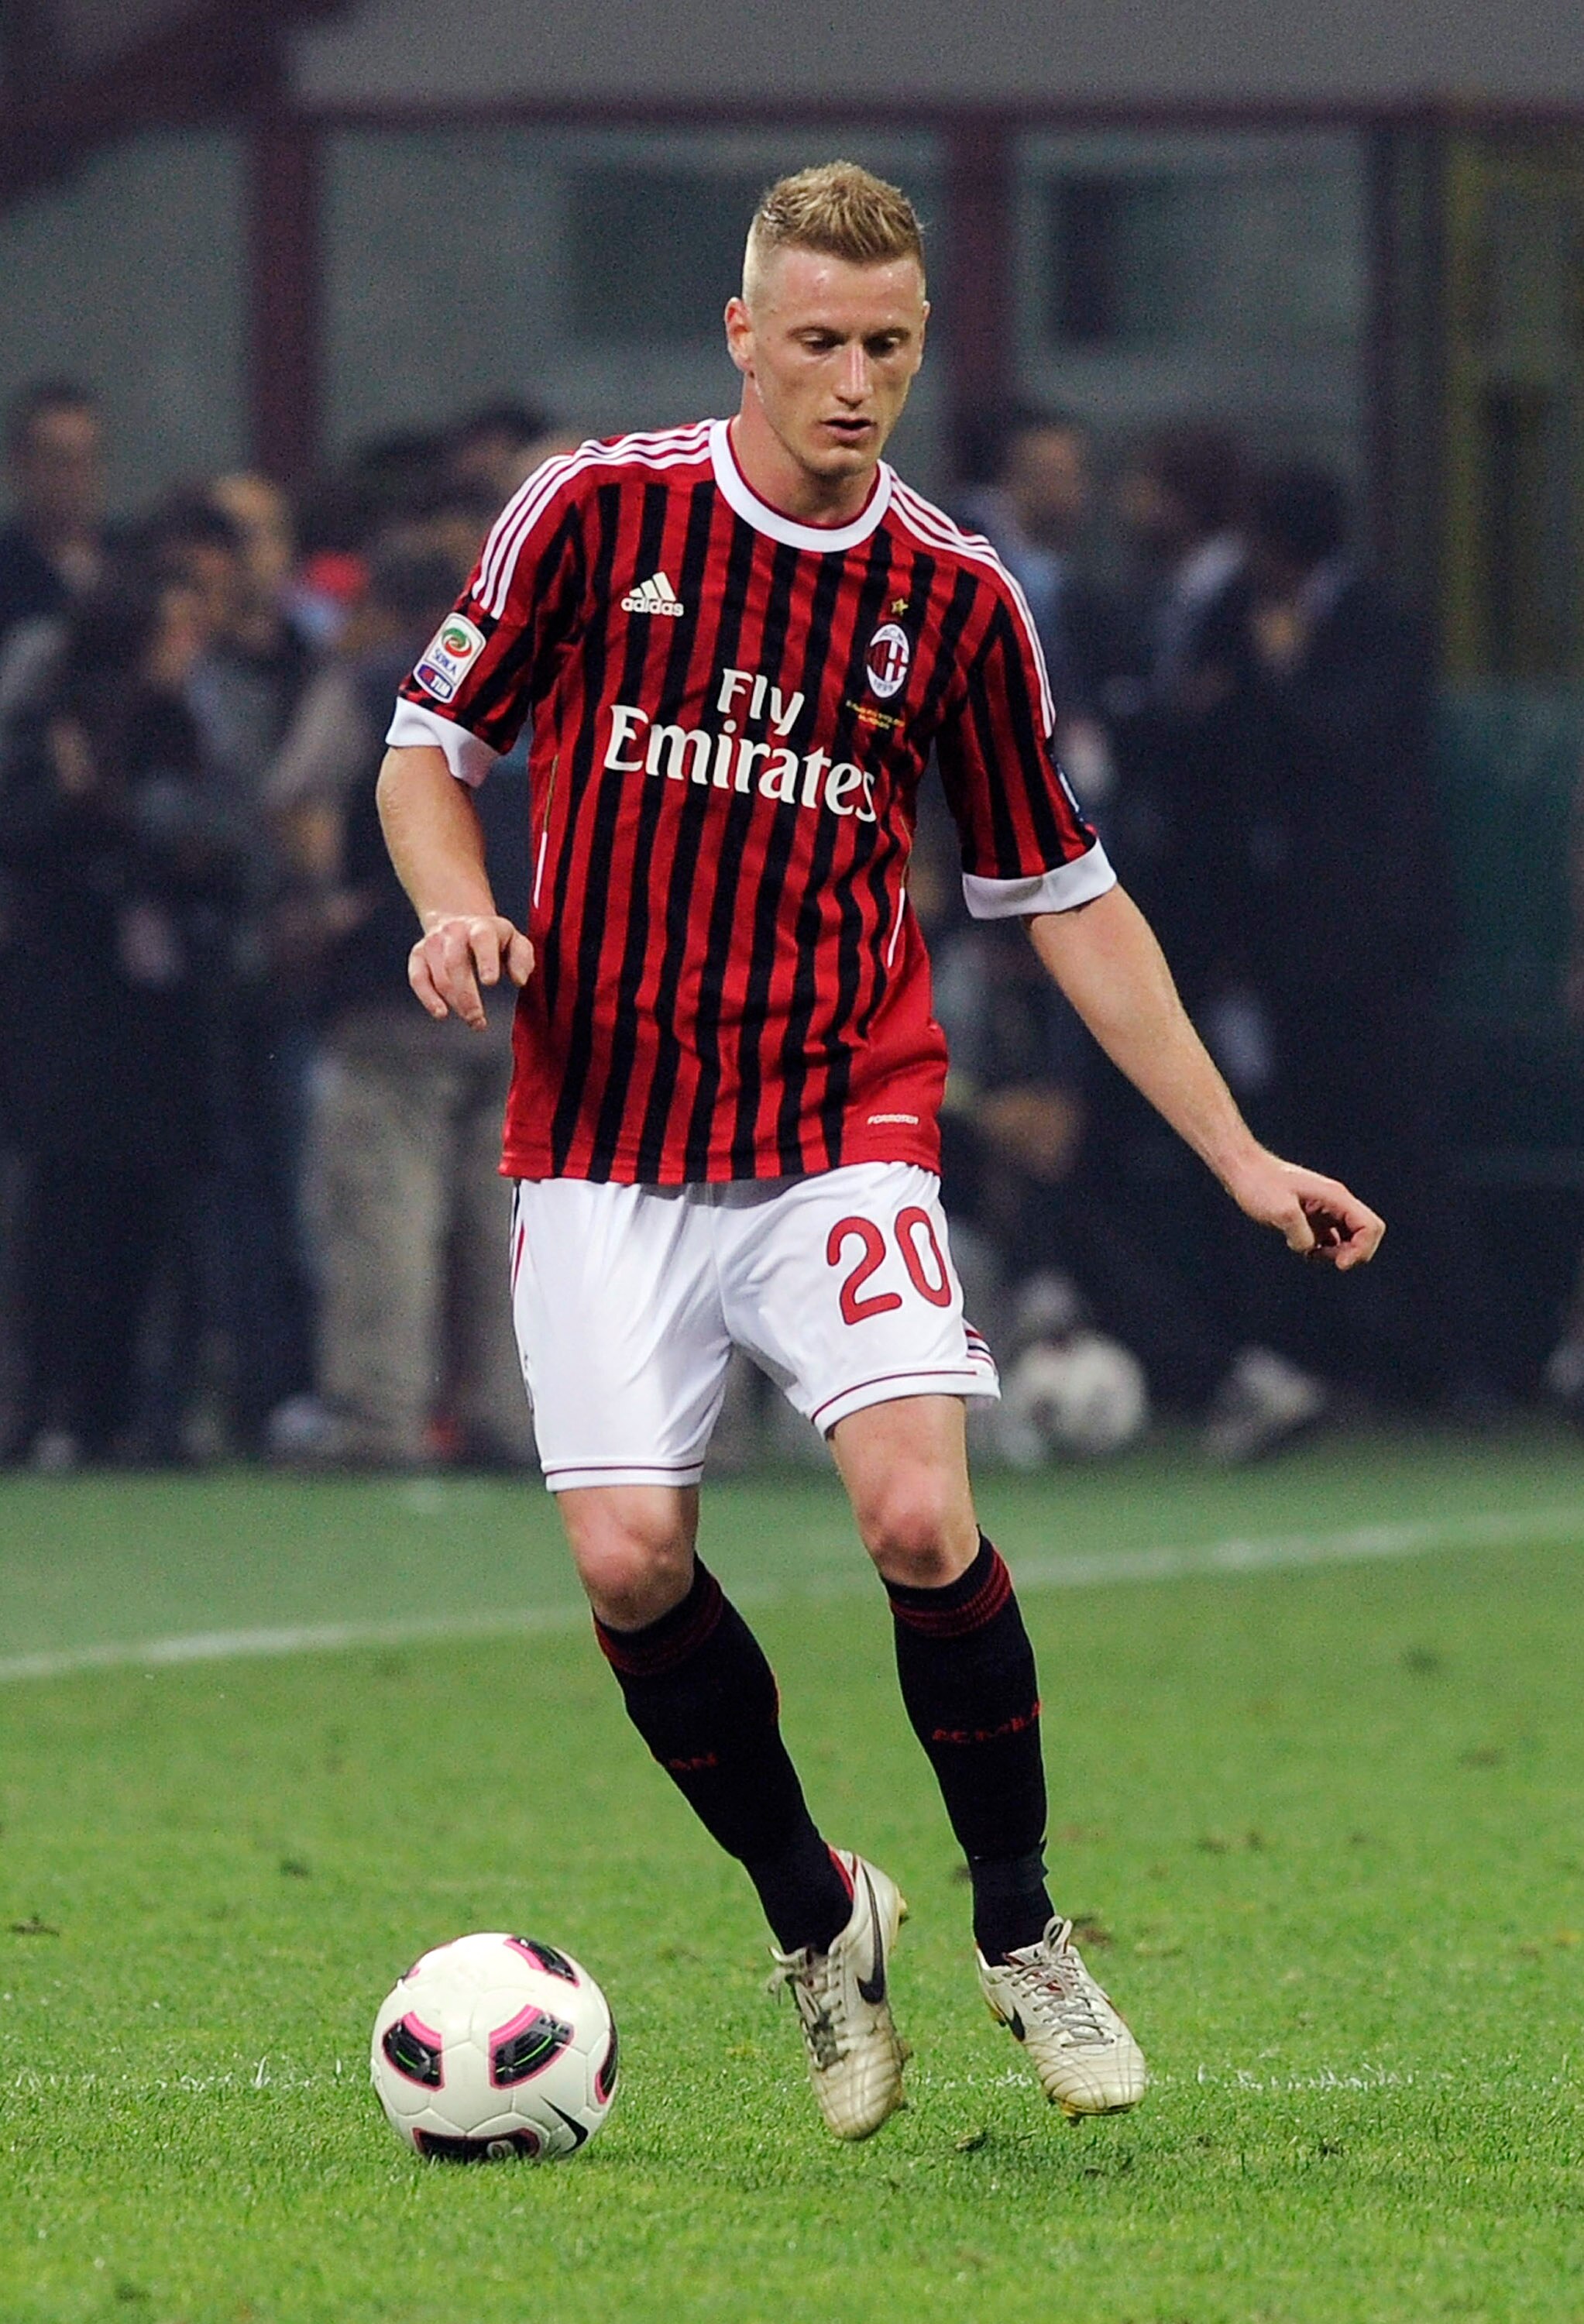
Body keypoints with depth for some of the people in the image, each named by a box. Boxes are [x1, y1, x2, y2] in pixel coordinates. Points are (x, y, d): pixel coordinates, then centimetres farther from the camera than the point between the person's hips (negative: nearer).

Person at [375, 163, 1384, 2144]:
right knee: (629, 1559, -11)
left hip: (843, 1122, 0)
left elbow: (1065, 897, 11)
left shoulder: (957, 603, 4)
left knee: (919, 1518, -19)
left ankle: (1020, 1926, 3)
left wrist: (1239, 1157, 9)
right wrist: (455, 907, -13)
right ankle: (814, 1921, 15)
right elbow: (434, 740, 9)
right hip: (603, 1136, 0)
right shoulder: (594, 513, -1)